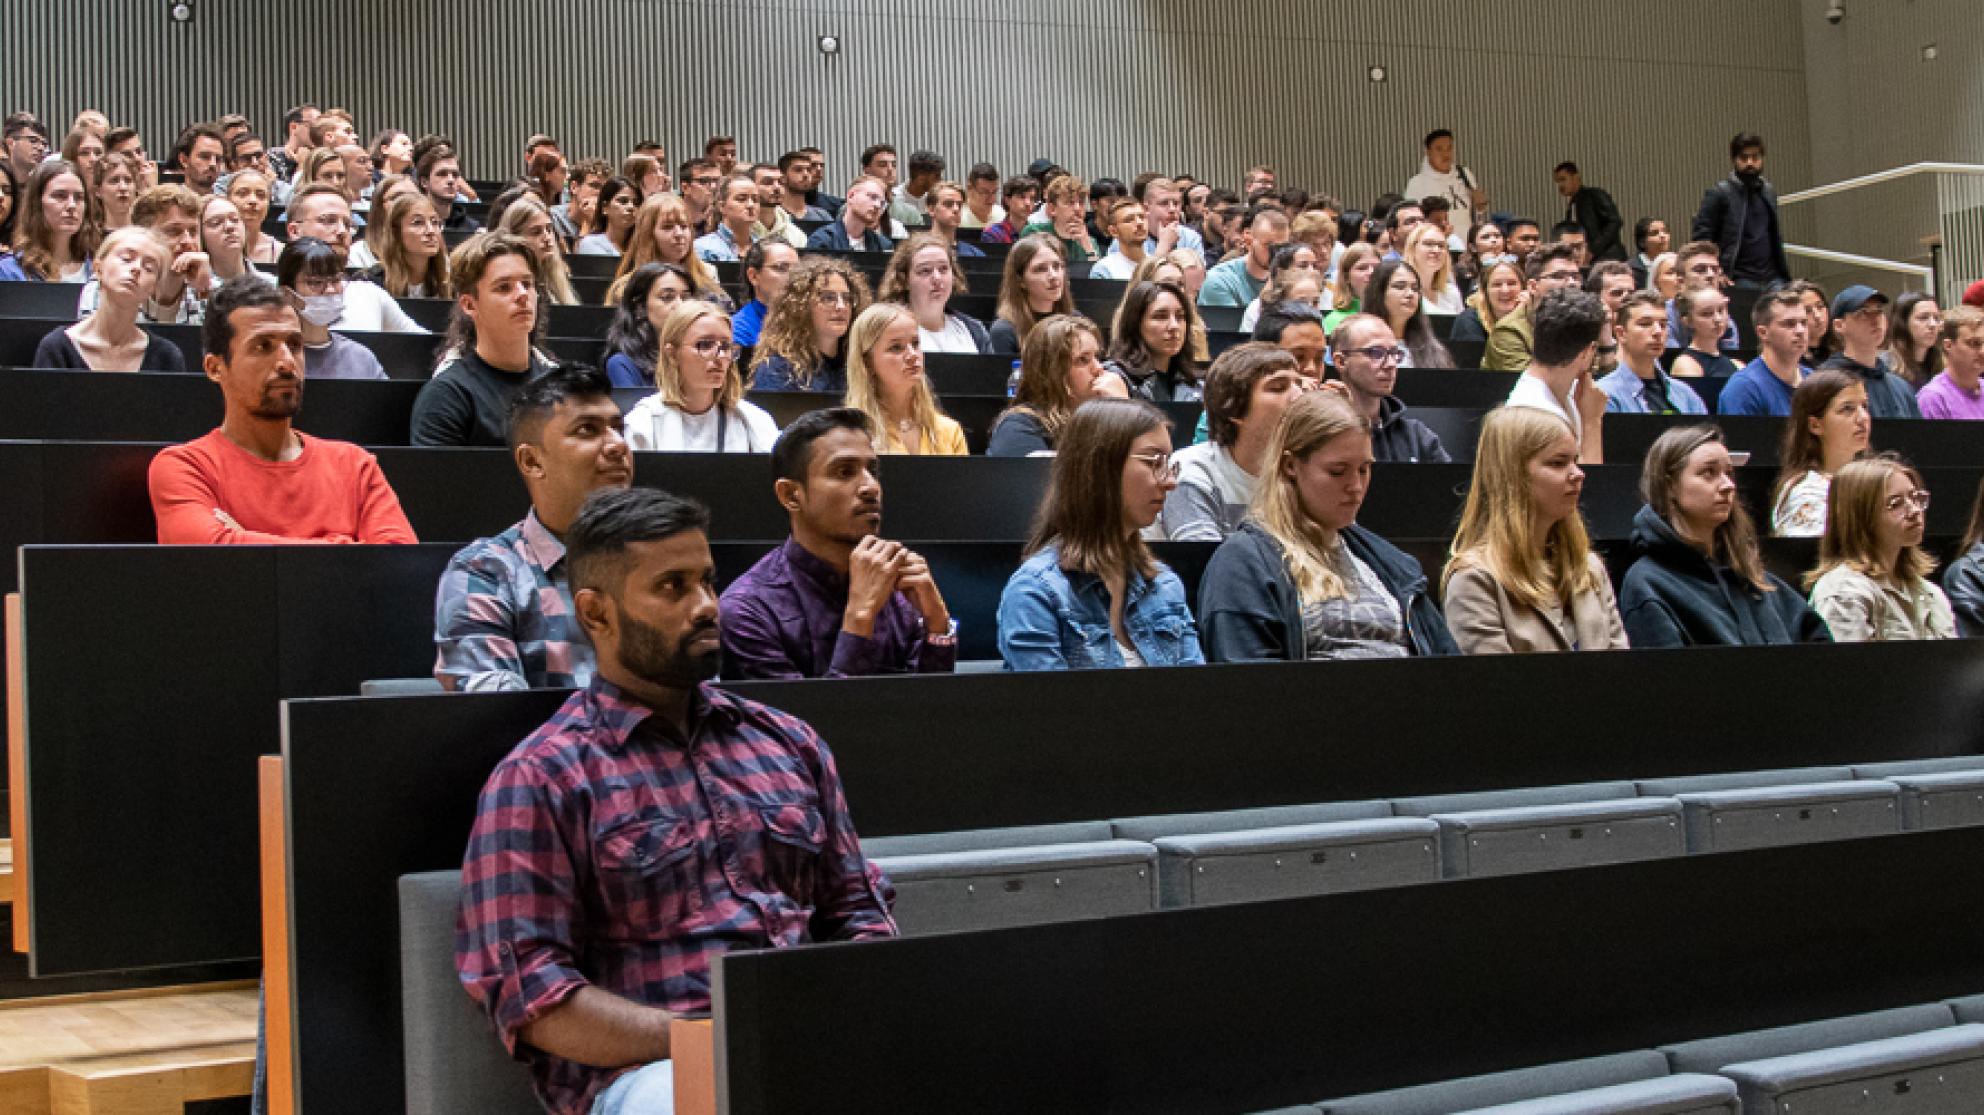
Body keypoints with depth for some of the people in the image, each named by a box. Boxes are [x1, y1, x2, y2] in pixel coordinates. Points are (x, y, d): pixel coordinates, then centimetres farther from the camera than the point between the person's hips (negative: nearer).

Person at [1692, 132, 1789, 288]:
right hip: (1741, 281, -5)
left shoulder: (1769, 192, 16)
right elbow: (1700, 238, -6)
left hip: (1772, 278, 5)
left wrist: (1784, 274, 15)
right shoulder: (1718, 193, -2)